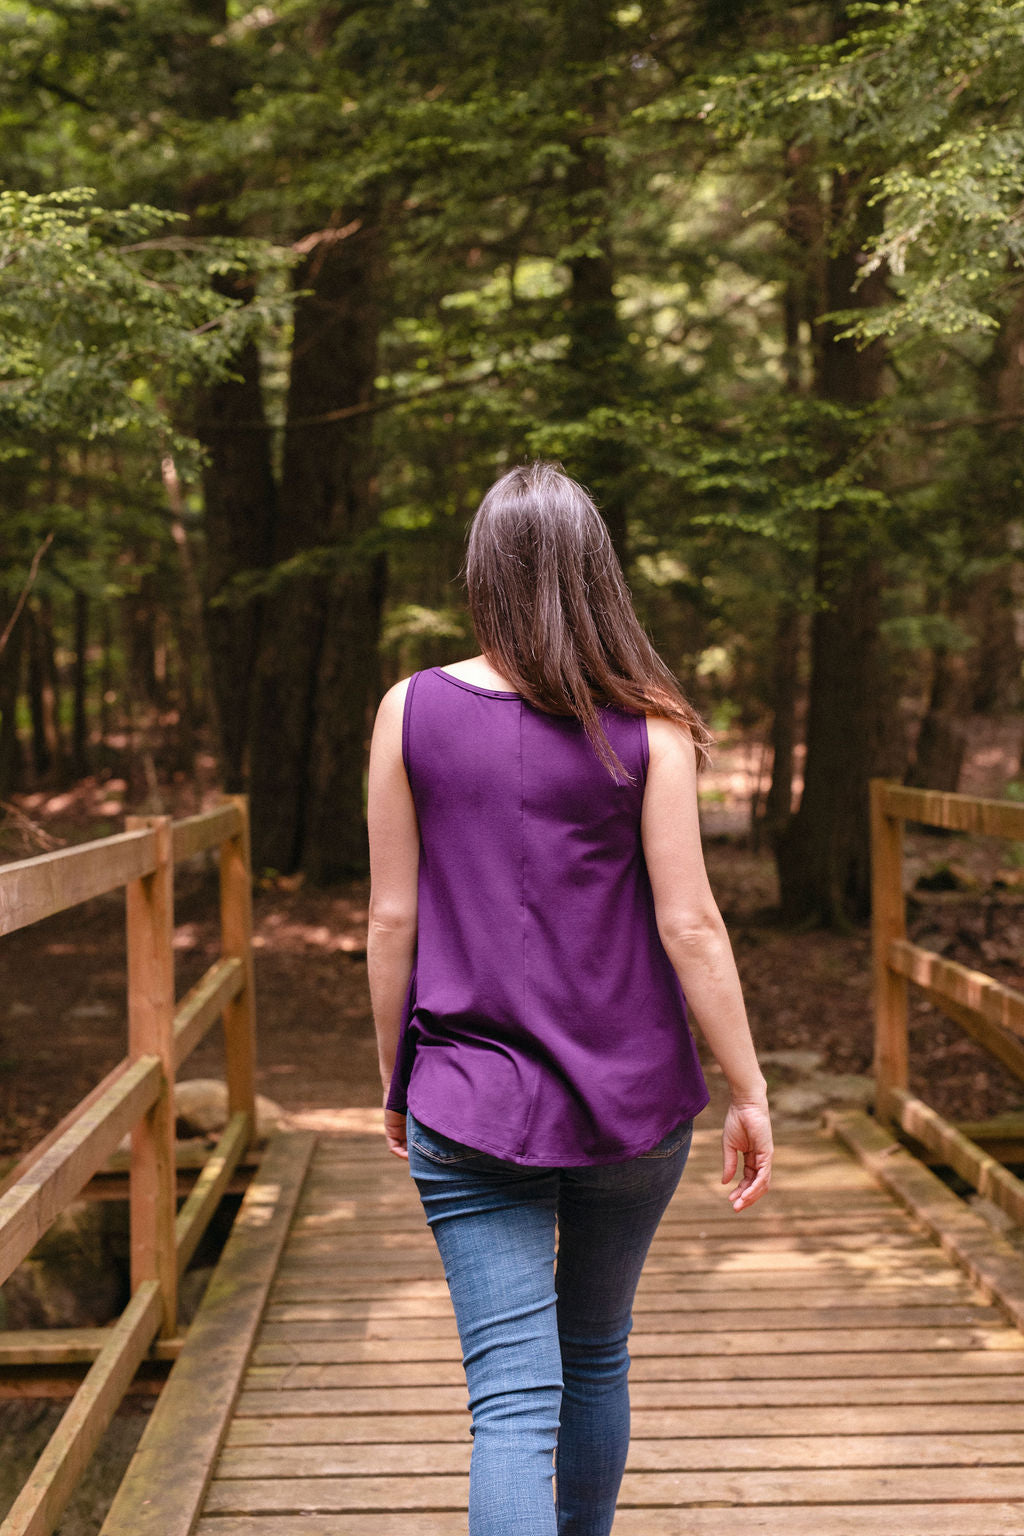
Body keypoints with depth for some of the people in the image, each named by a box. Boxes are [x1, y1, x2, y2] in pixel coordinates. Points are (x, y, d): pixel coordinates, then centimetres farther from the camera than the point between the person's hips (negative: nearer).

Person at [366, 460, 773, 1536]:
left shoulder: (412, 711, -4)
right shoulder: (647, 726, -7)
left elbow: (391, 918, -2)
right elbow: (688, 923, -10)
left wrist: (393, 1075, 10)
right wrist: (748, 1092, -1)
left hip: (470, 1104, -1)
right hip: (632, 1101, 1)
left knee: (514, 1398, 0)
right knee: (597, 1356, 23)